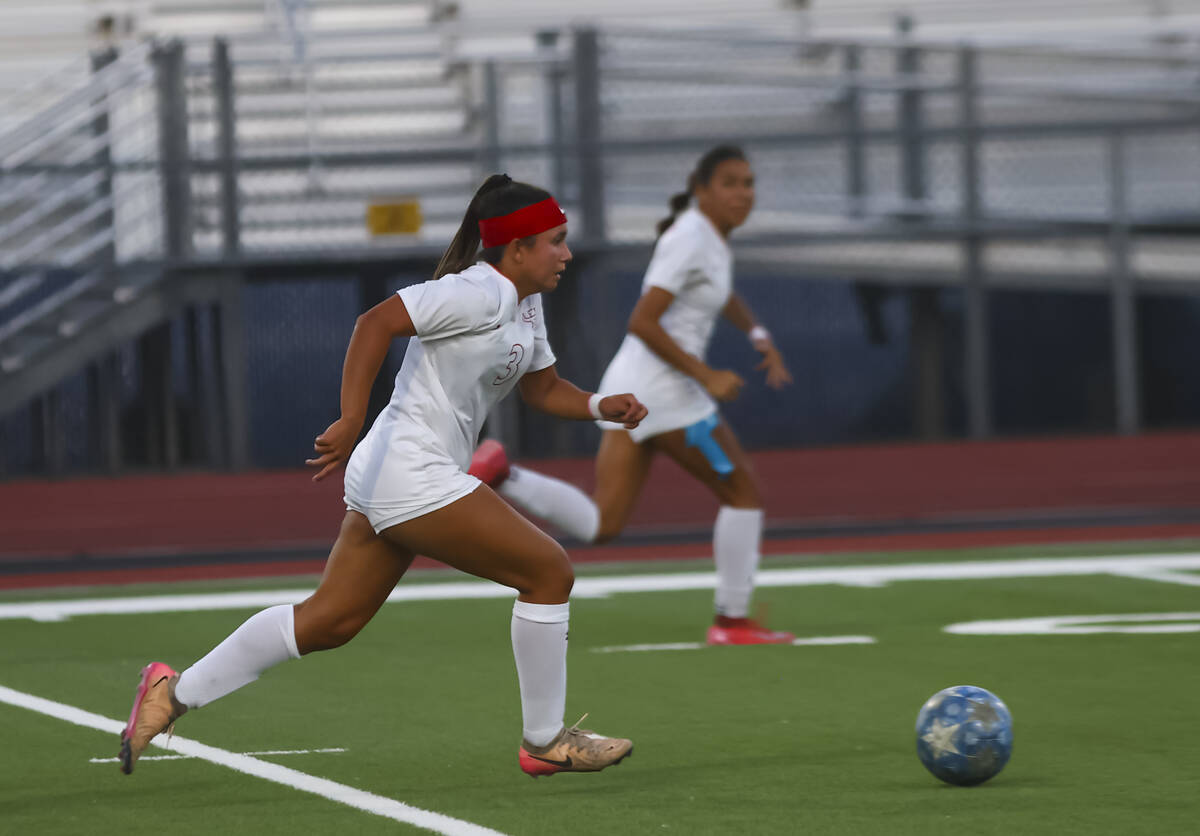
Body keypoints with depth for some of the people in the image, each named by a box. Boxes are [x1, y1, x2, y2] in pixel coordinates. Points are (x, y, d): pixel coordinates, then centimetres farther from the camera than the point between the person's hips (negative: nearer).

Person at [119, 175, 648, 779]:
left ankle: (176, 692, 15)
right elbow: (378, 322, -25)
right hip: (412, 476, -10)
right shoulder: (478, 292, -17)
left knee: (329, 621, 11)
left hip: (391, 480, 10)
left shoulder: (525, 306, 15)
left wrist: (601, 407, 6)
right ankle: (544, 742, 5)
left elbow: (543, 388, 26)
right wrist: (351, 422, -31)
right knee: (549, 571, -5)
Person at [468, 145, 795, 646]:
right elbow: (642, 322, -21)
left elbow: (724, 297, 38)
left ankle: (502, 477, -13)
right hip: (666, 392, -9)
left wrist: (759, 336, 21)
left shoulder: (709, 234, 16)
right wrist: (706, 376, -19)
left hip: (627, 388, 9)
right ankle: (731, 620, 11)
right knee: (743, 492, 6)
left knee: (599, 525, 3)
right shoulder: (691, 240, -14)